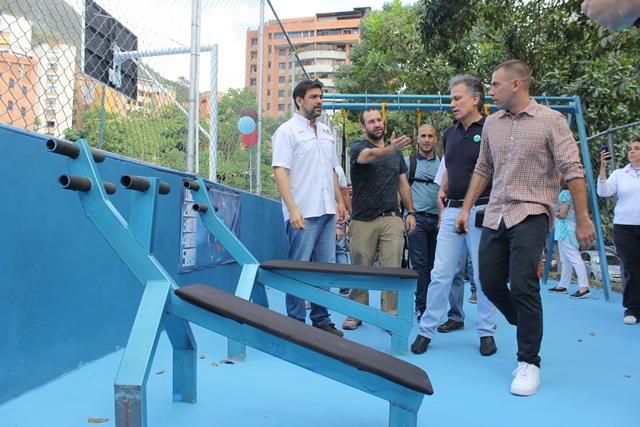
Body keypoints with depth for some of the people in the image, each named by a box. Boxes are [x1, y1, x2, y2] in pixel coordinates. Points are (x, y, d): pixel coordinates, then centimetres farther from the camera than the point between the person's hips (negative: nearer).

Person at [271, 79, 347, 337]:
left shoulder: (326, 132, 18)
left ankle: (321, 320, 21)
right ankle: (296, 323, 9)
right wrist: (293, 209, -20)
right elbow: (280, 171, -12)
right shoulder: (287, 131, -4)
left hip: (327, 212, 7)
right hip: (303, 214, -7)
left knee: (326, 267, 10)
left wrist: (340, 201, 17)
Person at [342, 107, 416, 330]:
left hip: (391, 219, 3)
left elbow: (403, 184, 18)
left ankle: (390, 315, 6)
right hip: (363, 220, -3)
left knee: (392, 269, -2)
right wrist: (391, 149, -46)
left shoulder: (396, 152, 15)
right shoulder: (358, 147, -1)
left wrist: (411, 212, 9)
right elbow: (371, 155, -26)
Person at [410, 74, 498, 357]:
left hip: (482, 211, -5)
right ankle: (427, 329, 13)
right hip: (452, 211, 5)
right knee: (440, 273, 5)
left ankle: (486, 332, 20)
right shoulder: (450, 134, 14)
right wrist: (442, 190, 11)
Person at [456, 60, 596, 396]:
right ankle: (529, 326, 35)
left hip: (531, 215, -6)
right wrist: (466, 208, 15)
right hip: (495, 215, 6)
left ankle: (529, 362, 4)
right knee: (490, 283, 6)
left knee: (522, 285, -14)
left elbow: (573, 170, -7)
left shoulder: (551, 120, -5)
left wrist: (582, 218, -10)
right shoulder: (492, 123, 11)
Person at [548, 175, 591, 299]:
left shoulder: (565, 193, -13)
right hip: (564, 231, 11)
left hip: (565, 231, -11)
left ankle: (584, 287, -13)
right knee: (566, 260, 14)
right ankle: (563, 285, 22)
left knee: (574, 258, -12)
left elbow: (562, 214, -16)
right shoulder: (568, 193, 15)